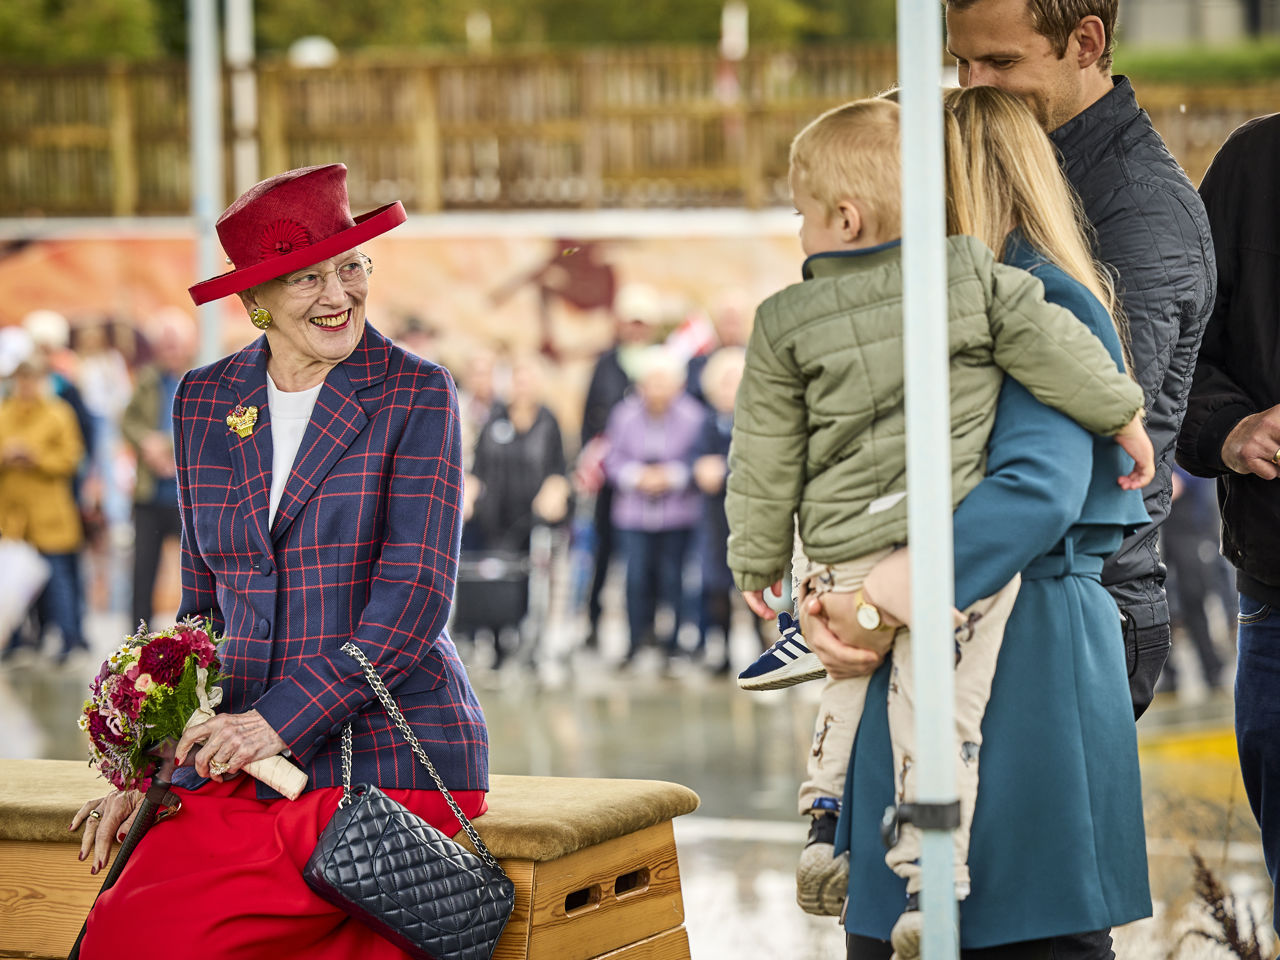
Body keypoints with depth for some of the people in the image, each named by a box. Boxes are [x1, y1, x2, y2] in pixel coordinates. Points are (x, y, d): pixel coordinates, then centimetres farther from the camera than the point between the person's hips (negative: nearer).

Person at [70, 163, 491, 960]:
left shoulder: (417, 395, -2)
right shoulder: (204, 401, 12)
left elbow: (417, 596, -10)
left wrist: (283, 716, -18)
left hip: (384, 757, -4)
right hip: (238, 767, 4)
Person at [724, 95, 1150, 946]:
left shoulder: (786, 322, 1)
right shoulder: (974, 275, -2)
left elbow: (766, 461, 7)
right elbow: (1055, 350, -1)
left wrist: (758, 559, 19)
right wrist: (1125, 416, 13)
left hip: (841, 556, 1)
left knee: (850, 670, 27)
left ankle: (826, 819, 22)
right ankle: (928, 880, -6)